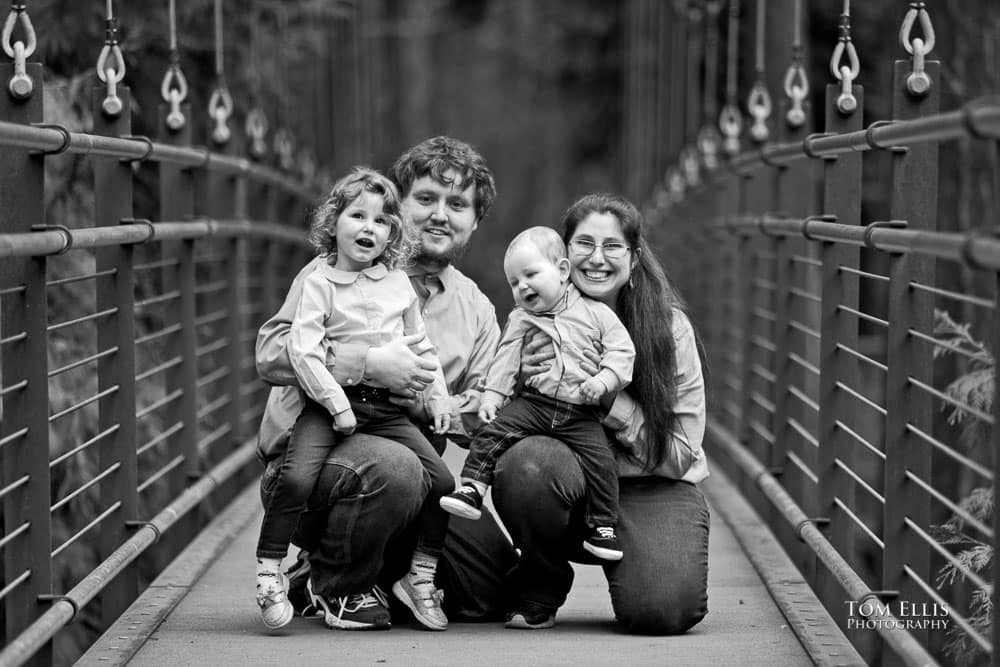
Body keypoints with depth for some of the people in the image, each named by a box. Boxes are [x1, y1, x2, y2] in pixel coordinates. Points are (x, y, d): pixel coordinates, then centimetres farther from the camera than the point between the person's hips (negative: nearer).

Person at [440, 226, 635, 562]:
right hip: (532, 402, 2)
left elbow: (621, 350, 2)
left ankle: (602, 527, -4)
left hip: (580, 413, -2)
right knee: (493, 432, -19)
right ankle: (471, 489, -16)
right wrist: (492, 394, -3)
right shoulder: (520, 319, 14)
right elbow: (505, 360, 10)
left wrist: (604, 380, -14)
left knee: (600, 460, -16)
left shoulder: (595, 312, 6)